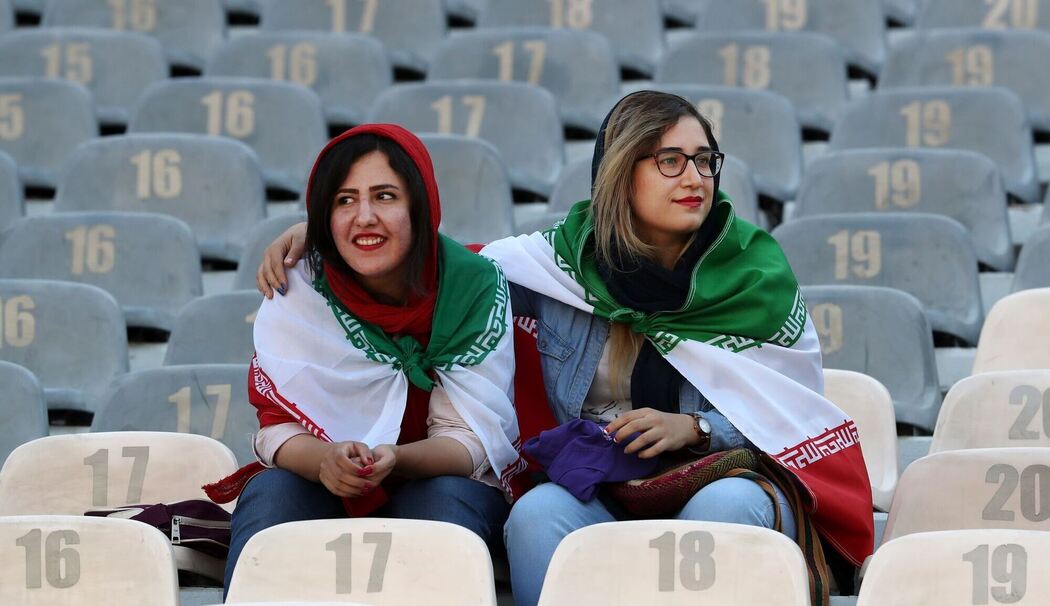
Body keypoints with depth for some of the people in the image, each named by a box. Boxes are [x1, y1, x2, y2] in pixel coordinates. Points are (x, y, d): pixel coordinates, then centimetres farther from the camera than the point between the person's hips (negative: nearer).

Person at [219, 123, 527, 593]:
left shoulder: (475, 286, -13)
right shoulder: (300, 287, -9)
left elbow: (472, 438, -15)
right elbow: (279, 427, -11)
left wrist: (394, 460, -37)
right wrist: (326, 460, -35)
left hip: (441, 478, -1)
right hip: (323, 486, 1)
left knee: (448, 501, -33)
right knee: (270, 495, -30)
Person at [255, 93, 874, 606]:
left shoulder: (758, 272, 4)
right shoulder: (567, 259, 7)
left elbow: (796, 412, 5)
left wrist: (694, 427, -12)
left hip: (729, 474, -1)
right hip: (601, 487, 1)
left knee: (724, 507, -37)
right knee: (538, 514, -33)